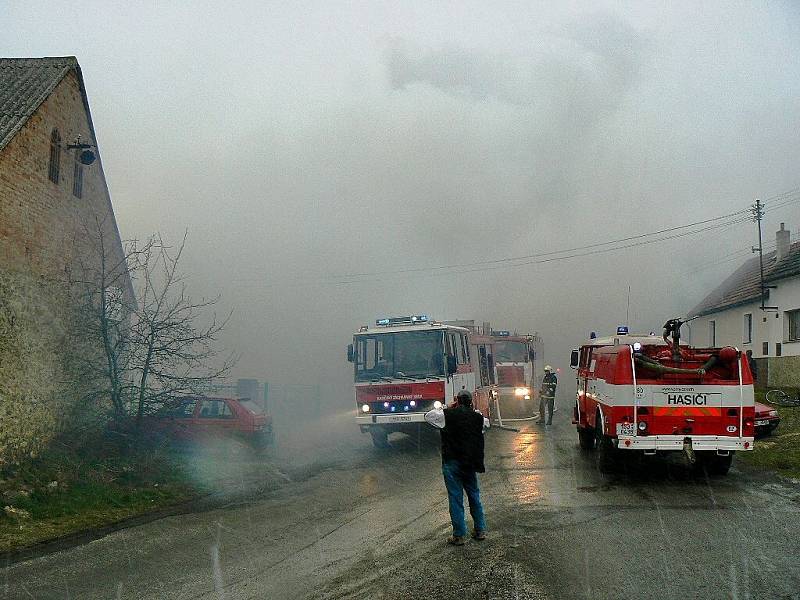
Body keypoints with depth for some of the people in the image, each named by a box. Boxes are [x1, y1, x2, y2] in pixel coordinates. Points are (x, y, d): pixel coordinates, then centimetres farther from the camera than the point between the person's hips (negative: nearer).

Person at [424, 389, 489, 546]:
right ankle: (480, 530, 22)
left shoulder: (448, 415, -9)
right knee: (474, 496, 17)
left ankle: (459, 535, 2)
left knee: (456, 498, 0)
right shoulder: (477, 417, 4)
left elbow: (428, 415, 3)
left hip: (452, 462, -4)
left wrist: (447, 409, 9)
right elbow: (486, 423, 27)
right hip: (470, 463, 4)